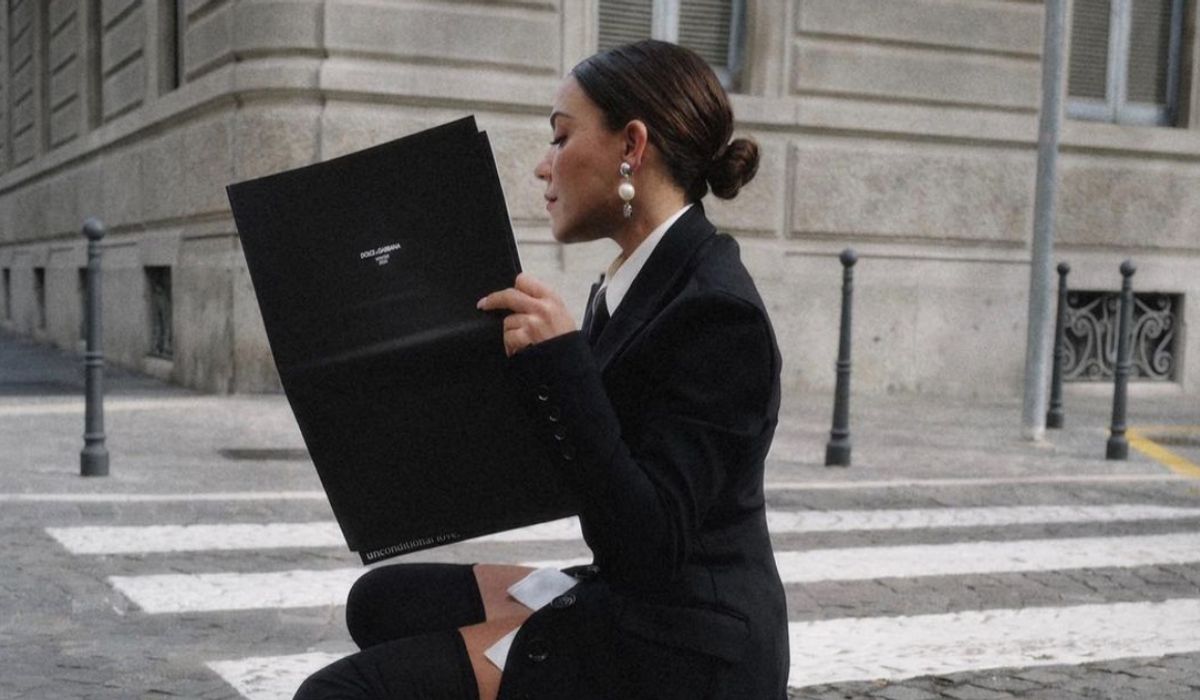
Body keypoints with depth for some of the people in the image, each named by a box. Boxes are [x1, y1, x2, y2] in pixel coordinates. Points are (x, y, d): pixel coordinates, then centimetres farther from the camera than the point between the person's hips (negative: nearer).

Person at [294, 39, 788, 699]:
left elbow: (649, 545, -24)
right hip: (617, 596, 10)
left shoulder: (714, 311, -19)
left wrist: (558, 363, -29)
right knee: (383, 598, 15)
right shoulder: (639, 282, 10)